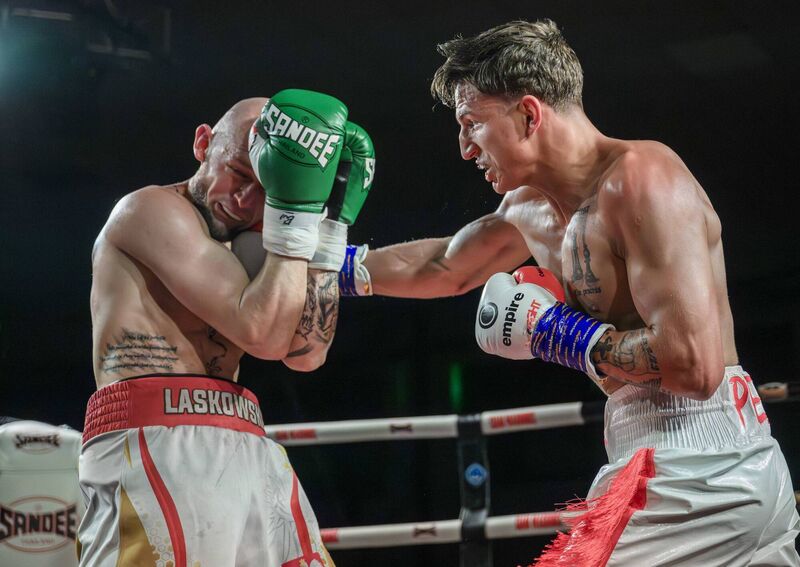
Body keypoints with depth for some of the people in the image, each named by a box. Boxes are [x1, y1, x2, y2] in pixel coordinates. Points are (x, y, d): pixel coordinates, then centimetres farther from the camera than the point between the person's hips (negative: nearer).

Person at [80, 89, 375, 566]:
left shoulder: (243, 245, 23)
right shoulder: (153, 209, -1)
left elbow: (306, 353, 8)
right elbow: (262, 334, -11)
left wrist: (330, 220, 6)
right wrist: (296, 209, -11)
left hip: (248, 452, 8)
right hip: (157, 443, -8)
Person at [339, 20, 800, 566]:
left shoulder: (639, 177, -16)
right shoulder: (533, 208, 12)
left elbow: (693, 365, -24)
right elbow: (444, 267, 32)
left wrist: (559, 333, -13)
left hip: (690, 476, -10)